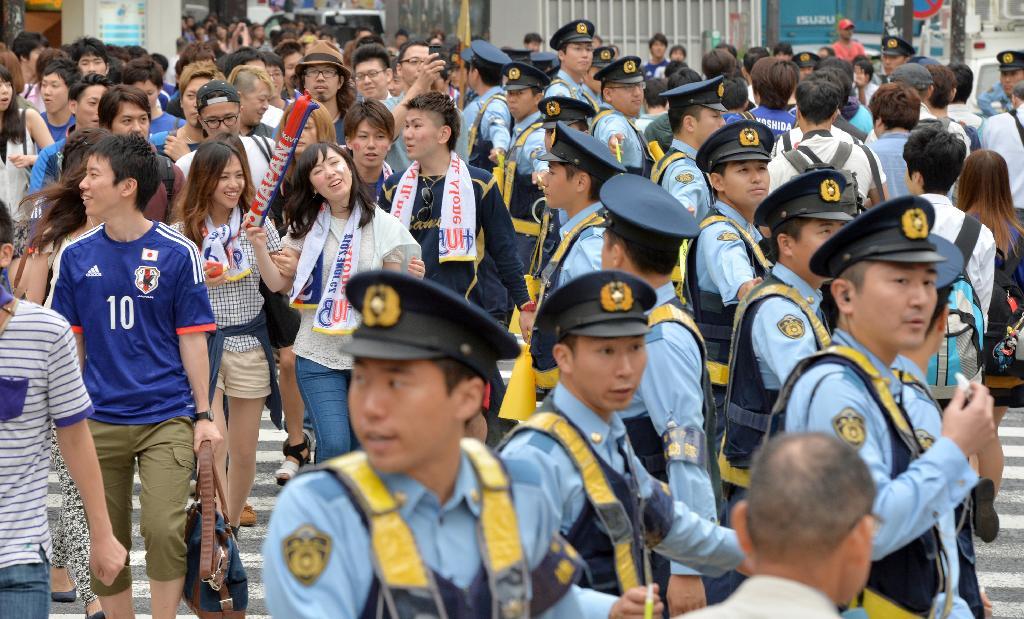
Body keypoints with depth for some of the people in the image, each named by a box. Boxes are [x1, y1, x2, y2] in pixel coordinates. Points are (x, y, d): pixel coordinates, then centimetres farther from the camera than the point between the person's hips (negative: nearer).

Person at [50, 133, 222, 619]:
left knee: (164, 529, -15)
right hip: (100, 420, 3)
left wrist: (204, 414, -2)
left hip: (167, 418, -3)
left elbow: (192, 339, 0)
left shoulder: (178, 254, -4)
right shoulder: (76, 257, 4)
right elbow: (73, 342, 12)